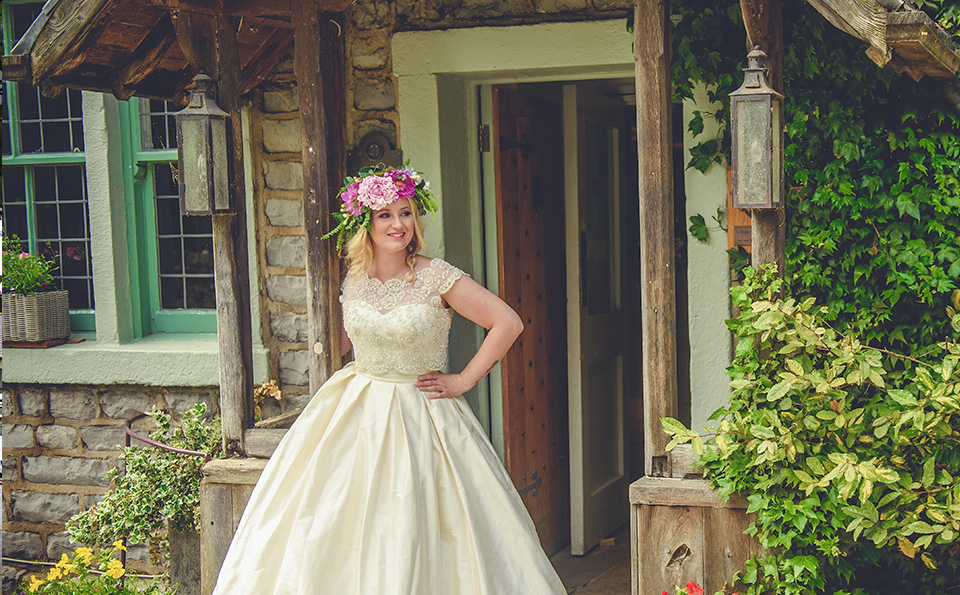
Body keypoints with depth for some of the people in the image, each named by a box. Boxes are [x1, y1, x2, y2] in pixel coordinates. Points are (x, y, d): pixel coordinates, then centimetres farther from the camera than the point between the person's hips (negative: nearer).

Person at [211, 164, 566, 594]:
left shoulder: (437, 278, -13)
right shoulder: (355, 276, 2)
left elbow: (508, 323, -12)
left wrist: (463, 381, -10)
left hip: (419, 414, -4)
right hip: (355, 410, 4)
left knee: (411, 535, -1)